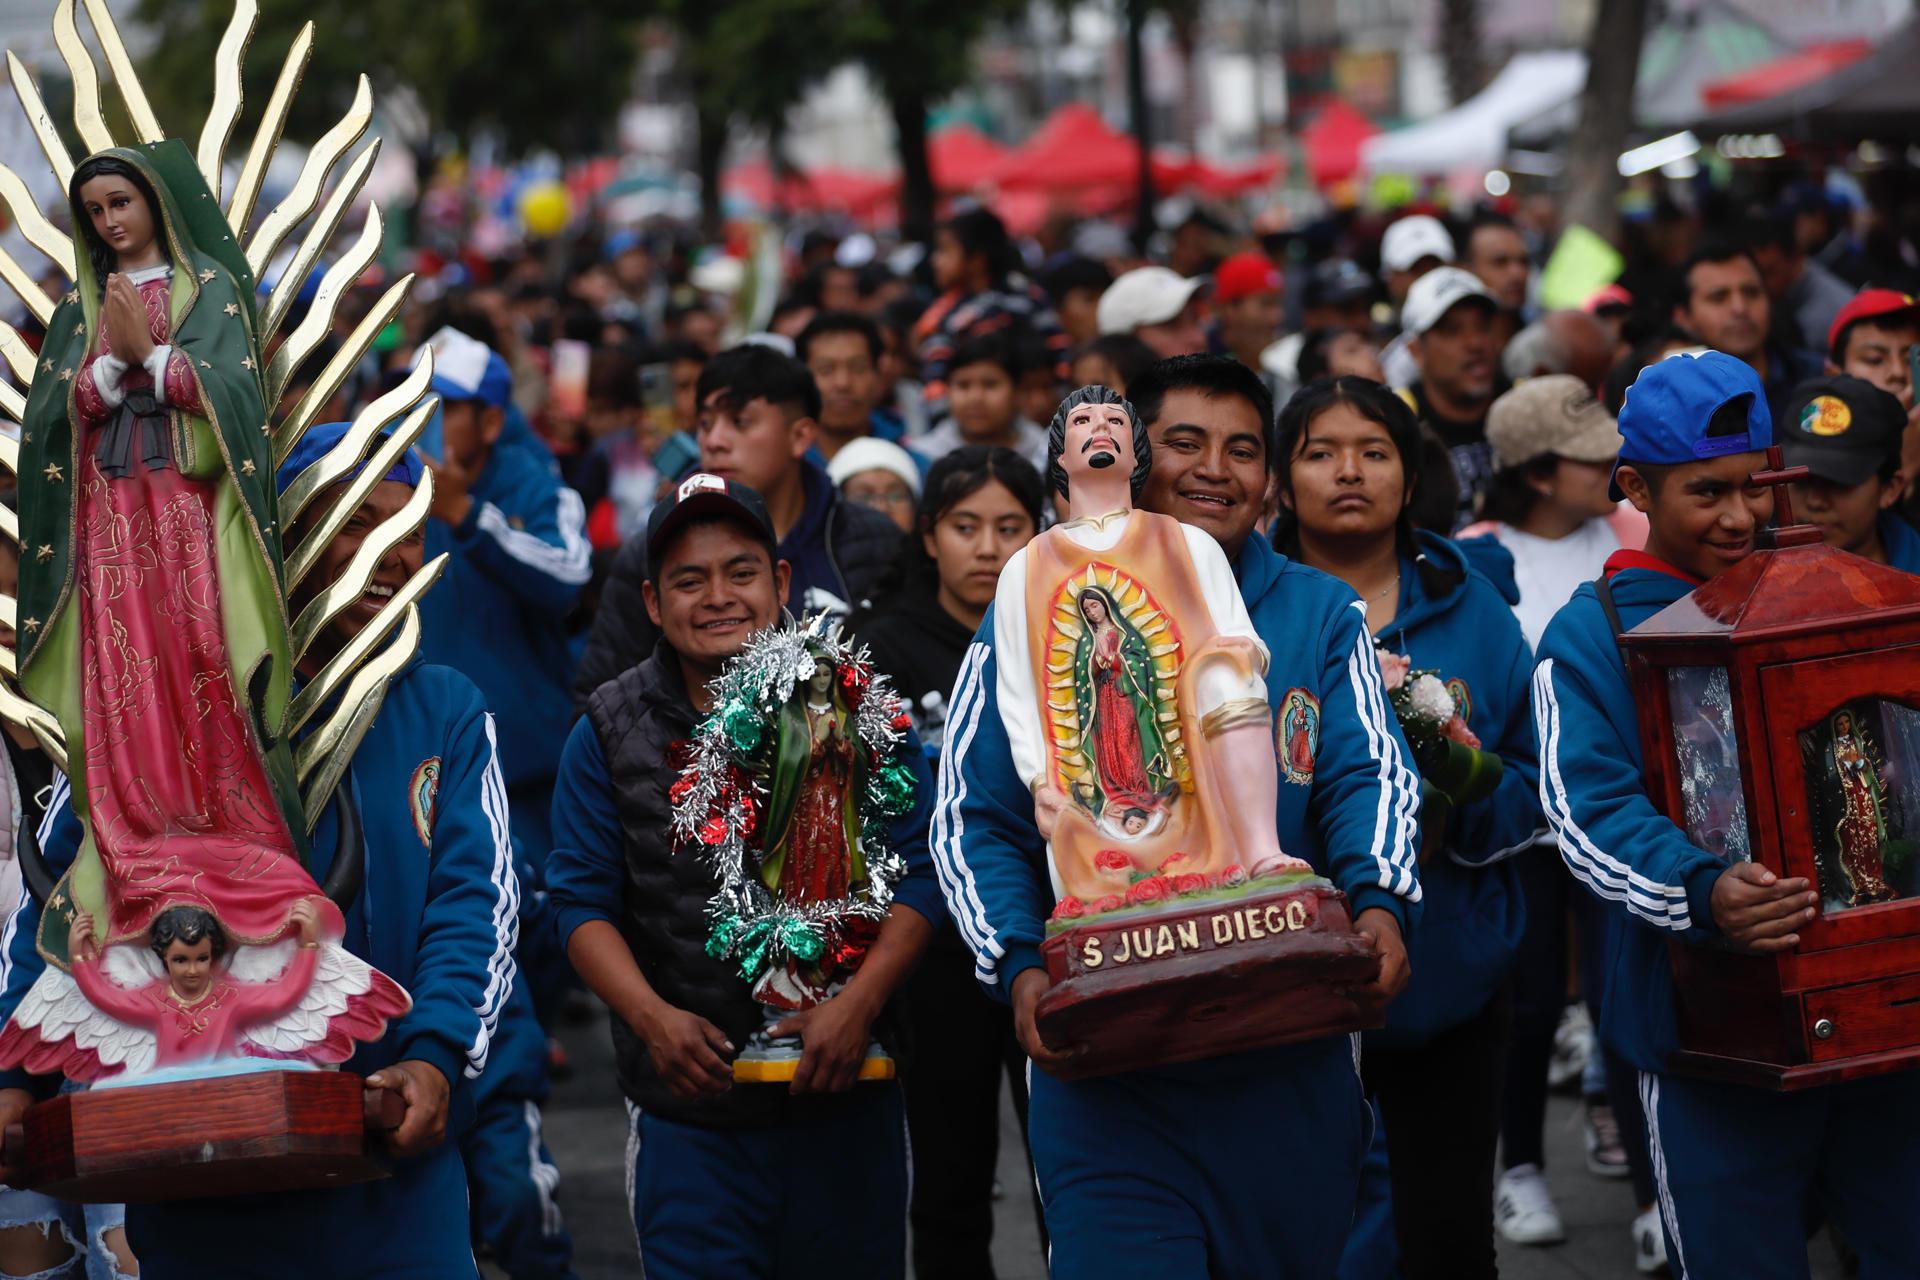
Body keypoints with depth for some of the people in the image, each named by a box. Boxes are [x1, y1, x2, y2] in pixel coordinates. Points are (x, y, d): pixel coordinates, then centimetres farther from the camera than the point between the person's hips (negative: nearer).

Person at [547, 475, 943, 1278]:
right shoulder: (608, 734, 3)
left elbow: (918, 872, -1)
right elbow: (583, 903, 1)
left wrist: (859, 1003, -15)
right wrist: (652, 1017, -16)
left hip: (845, 1101, 1)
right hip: (687, 1107, 0)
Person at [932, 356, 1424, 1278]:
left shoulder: (1321, 616, 8)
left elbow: (1370, 776, -3)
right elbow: (974, 820, 1)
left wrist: (1380, 905, -24)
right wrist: (1021, 968, -15)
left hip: (1291, 1068, 2)